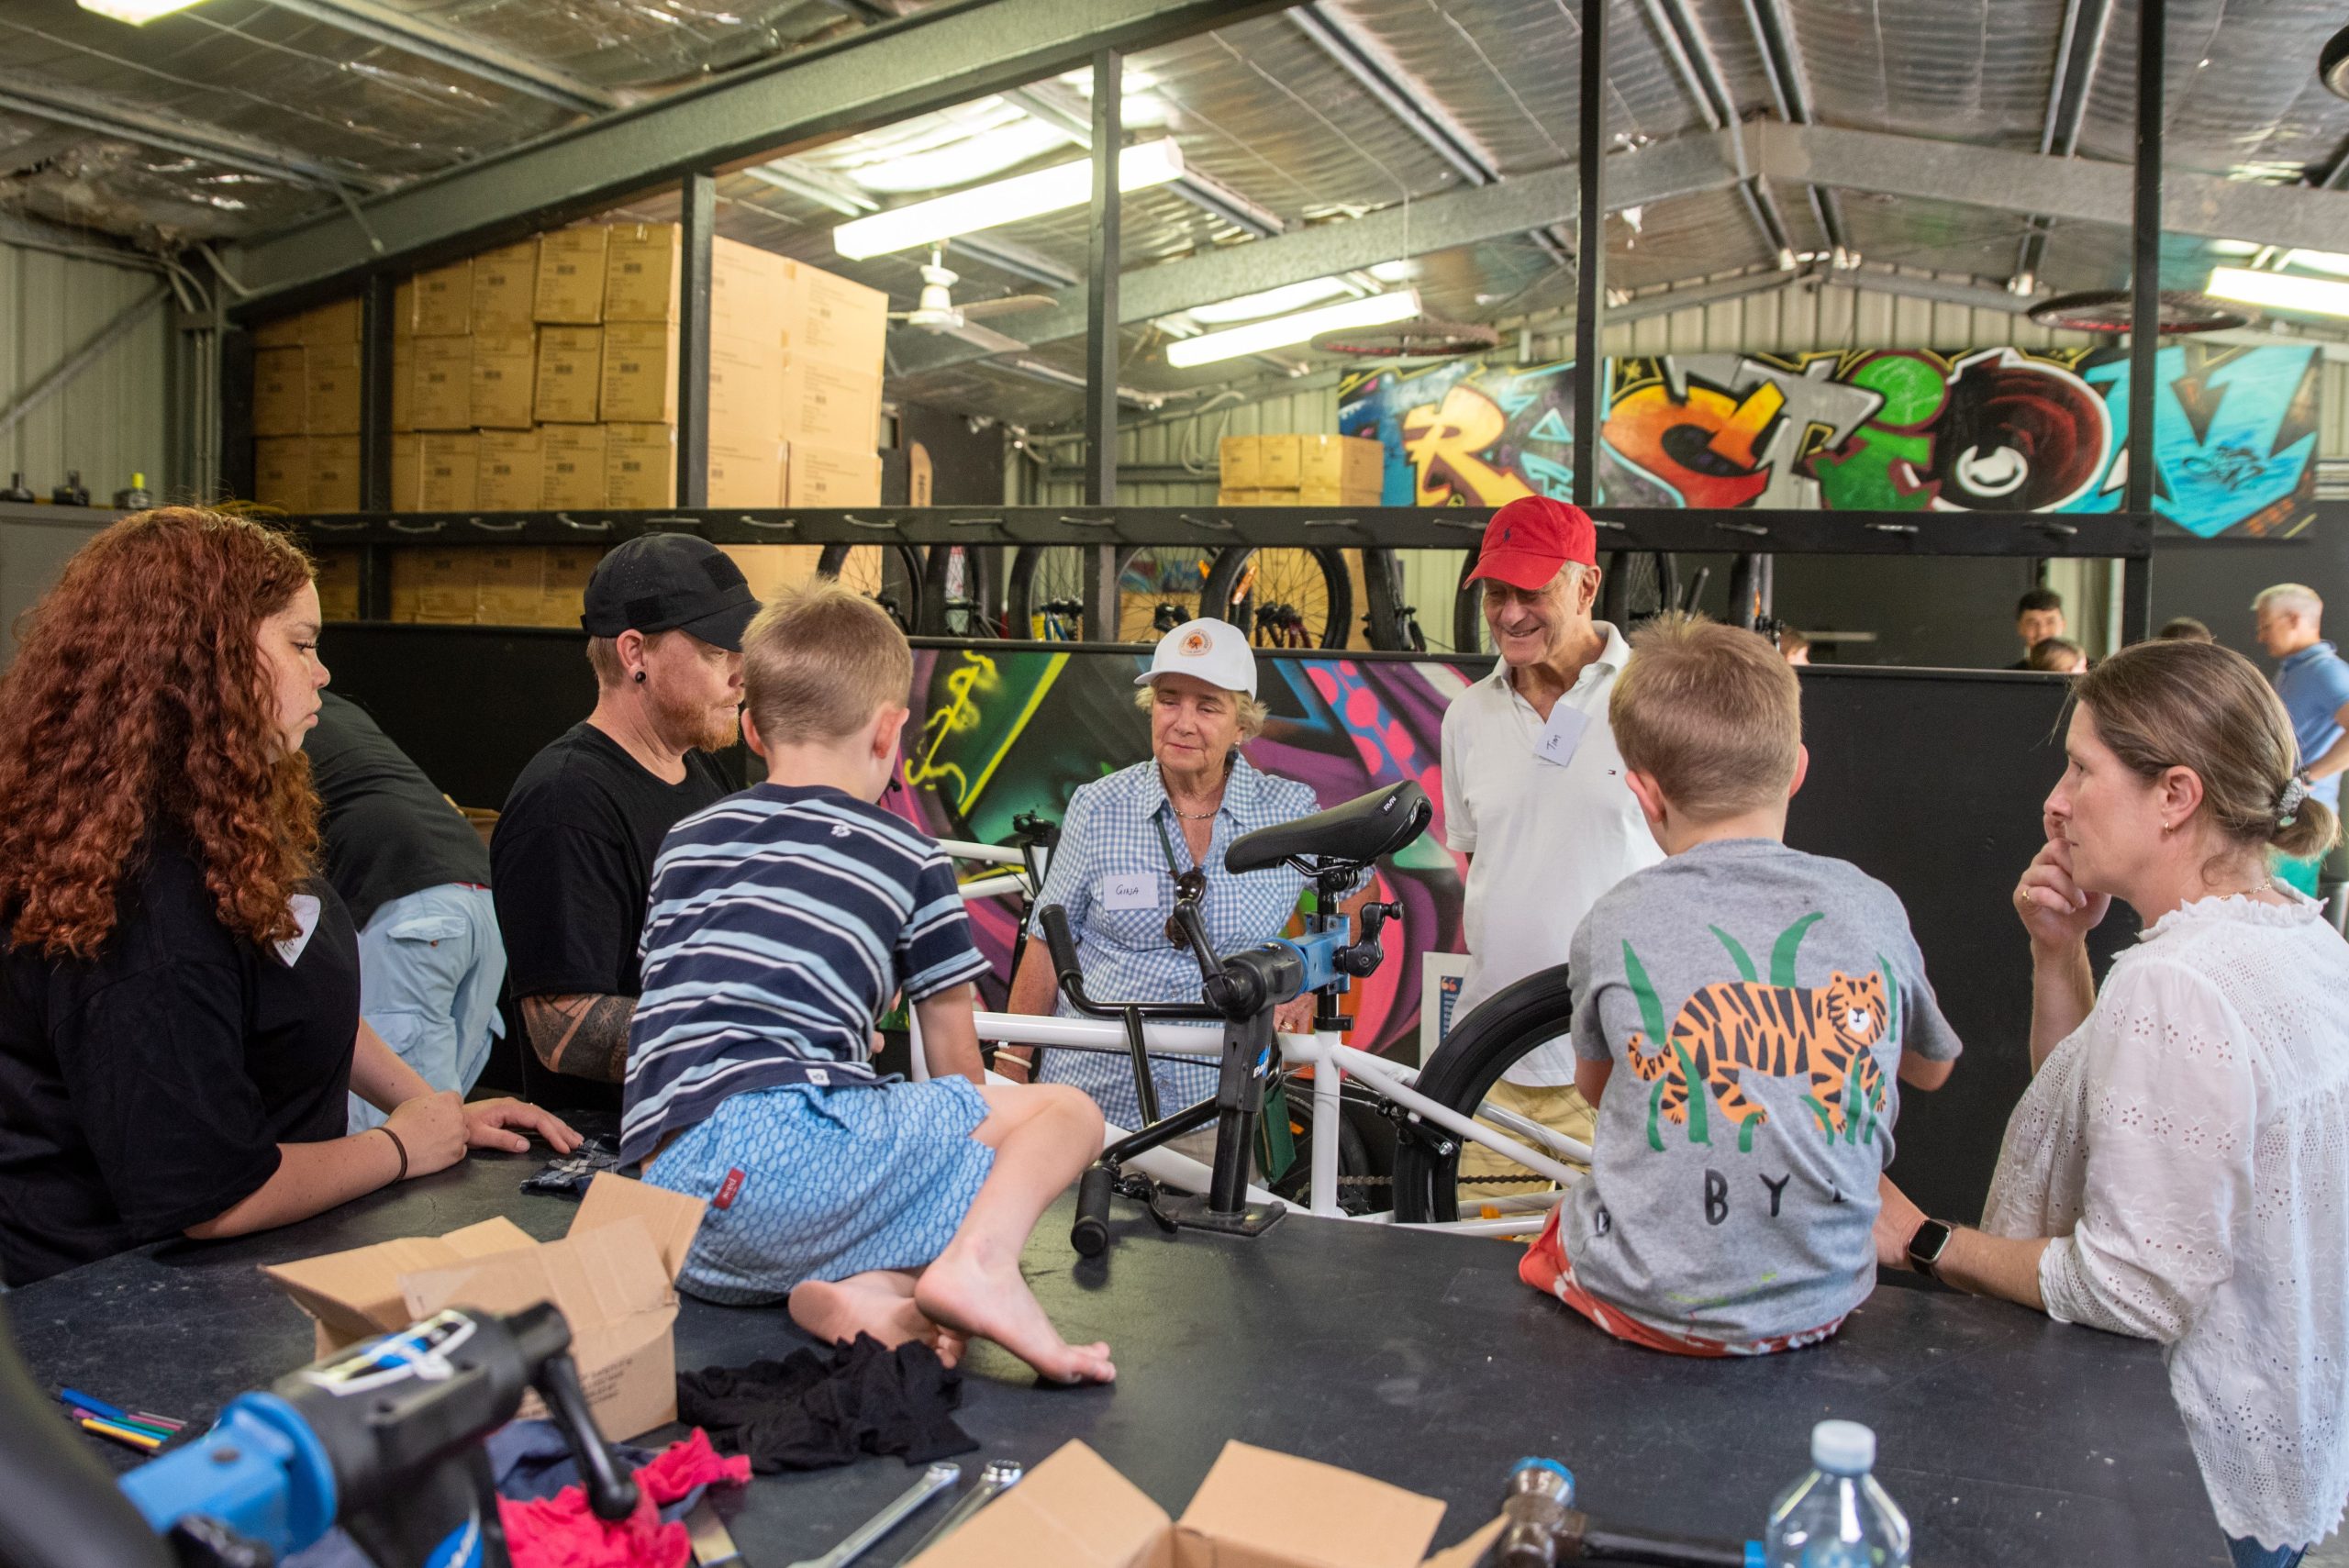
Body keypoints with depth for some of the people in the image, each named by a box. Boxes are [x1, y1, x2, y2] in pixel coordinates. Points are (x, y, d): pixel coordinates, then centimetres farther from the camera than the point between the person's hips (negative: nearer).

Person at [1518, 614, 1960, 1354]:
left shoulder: (1616, 922, -11)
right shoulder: (1872, 908, -4)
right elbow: (1932, 1067, 16)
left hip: (1647, 1305, -2)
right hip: (1820, 1305, 3)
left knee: (1558, 1226, 28)